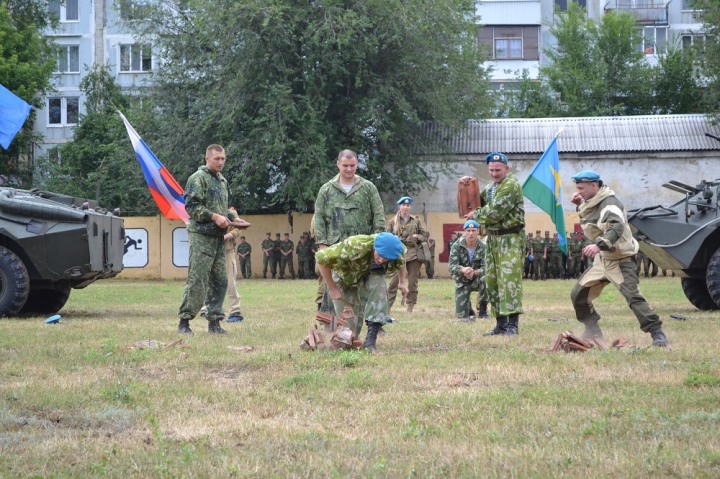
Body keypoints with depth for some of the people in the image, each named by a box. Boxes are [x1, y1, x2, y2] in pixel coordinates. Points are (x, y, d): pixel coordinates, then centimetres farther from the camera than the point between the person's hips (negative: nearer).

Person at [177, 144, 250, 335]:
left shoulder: (222, 181, 20)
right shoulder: (198, 178, -7)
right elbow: (191, 206, -14)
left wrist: (234, 218, 10)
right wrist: (214, 217, -20)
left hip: (218, 237, 8)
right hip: (201, 235, -8)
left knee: (220, 281, 7)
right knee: (197, 280, -10)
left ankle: (214, 322, 13)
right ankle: (184, 321, -5)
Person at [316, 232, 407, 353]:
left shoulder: (397, 250, -27)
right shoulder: (356, 247, -43)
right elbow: (321, 257, -35)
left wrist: (402, 282, -5)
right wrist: (332, 288, -27)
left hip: (371, 273, 3)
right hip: (346, 277, -3)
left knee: (379, 288, -30)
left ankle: (370, 340, -29)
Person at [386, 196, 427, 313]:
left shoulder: (416, 220, 12)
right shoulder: (392, 221, 8)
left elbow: (424, 236, 13)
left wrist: (416, 237, -7)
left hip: (414, 254, 2)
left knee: (413, 281, 3)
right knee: (394, 280, -8)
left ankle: (411, 306, 10)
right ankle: (388, 305, -6)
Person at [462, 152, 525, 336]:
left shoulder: (511, 185, -10)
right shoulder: (490, 187, 17)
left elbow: (495, 212, -18)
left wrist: (475, 215, -6)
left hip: (510, 238, -9)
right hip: (493, 238, 9)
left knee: (509, 279, -15)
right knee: (492, 280, 8)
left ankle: (513, 324, -17)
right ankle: (501, 322, 14)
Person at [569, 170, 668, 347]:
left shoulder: (609, 204, -21)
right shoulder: (591, 203, 8)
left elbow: (617, 227, -38)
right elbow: (590, 221, 25)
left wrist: (599, 244, -52)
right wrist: (580, 206, 7)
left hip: (620, 261, -10)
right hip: (602, 260, 10)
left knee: (633, 297, -22)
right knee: (578, 295, 10)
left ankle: (657, 334, -21)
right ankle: (592, 330, 26)